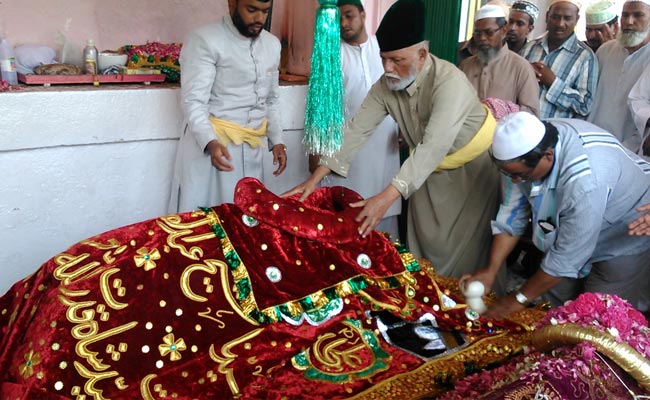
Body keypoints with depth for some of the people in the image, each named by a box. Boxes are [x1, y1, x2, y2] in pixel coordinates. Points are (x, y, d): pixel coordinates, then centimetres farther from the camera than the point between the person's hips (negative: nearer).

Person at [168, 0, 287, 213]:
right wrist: (211, 143, -30)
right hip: (206, 146, -5)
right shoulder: (204, 40, -10)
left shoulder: (272, 44, 11)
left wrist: (277, 140, 8)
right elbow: (193, 101, -15)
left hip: (251, 151, 6)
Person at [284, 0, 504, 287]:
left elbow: (434, 146, -43)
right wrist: (315, 178, -22)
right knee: (422, 239, 10)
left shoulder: (450, 82, -34)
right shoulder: (386, 85, -15)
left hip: (472, 167, -5)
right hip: (430, 168, 5)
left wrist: (387, 197, -51)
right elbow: (357, 129, -15)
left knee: (463, 245, 2)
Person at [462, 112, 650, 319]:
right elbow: (512, 213, -11)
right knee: (553, 302, 9)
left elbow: (567, 256, -31)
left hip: (627, 238, -6)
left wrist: (519, 299, -20)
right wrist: (490, 269, -14)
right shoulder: (523, 146, -22)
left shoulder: (586, 181, -41)